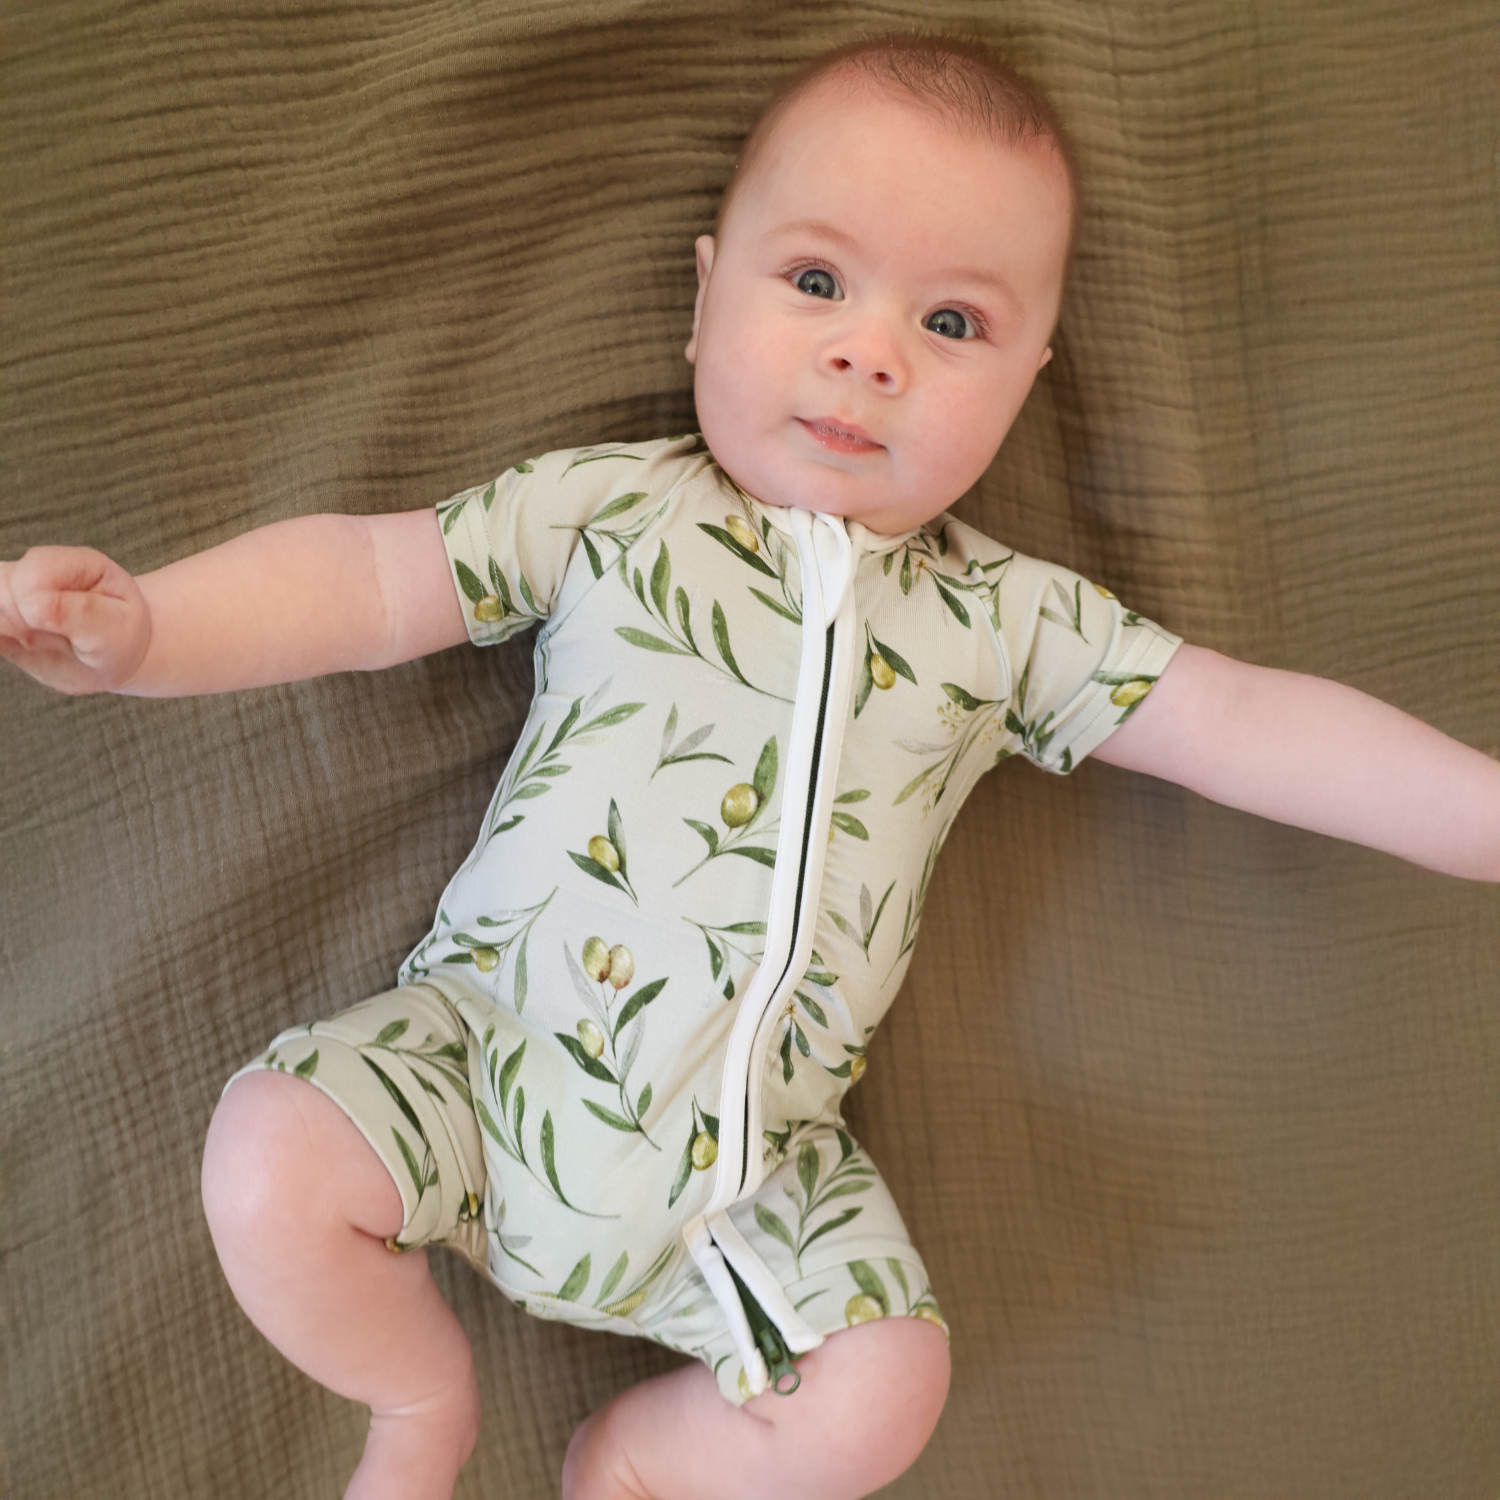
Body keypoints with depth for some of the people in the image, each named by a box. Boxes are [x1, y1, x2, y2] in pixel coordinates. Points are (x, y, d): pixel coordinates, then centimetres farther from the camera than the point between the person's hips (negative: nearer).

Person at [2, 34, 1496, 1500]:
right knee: (270, 1161, -18)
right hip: (486, 1041, 0)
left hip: (743, 1163, 1)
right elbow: (367, 580, -3)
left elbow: (1245, 723, 2)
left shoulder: (1011, 619, 2)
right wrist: (137, 627, -18)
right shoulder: (604, 511, -1)